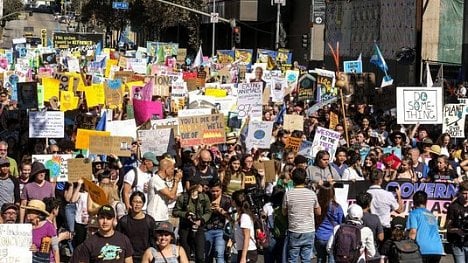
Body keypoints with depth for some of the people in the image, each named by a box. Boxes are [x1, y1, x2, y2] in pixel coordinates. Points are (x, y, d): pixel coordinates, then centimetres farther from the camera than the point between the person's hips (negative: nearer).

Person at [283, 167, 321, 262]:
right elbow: (318, 212, 6)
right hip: (309, 231, 1)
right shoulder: (312, 194, -5)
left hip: (294, 232, -1)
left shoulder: (288, 194, -9)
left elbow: (284, 213, 3)